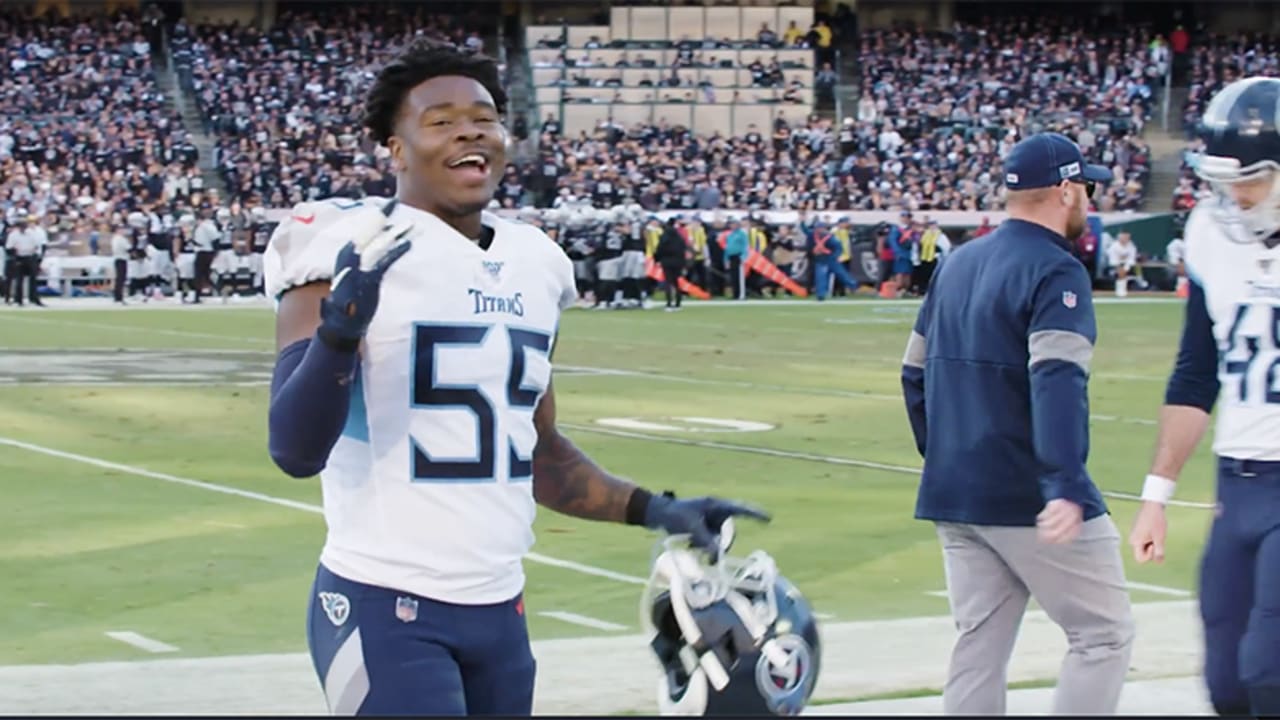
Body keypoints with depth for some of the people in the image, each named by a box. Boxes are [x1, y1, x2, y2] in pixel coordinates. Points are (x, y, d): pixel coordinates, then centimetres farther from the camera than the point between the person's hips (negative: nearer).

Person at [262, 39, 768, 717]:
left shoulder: (532, 264, 11)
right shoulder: (352, 252, -10)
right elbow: (296, 451, -18)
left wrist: (653, 509, 14)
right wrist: (339, 330, -32)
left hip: (500, 609, 7)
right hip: (385, 609, -7)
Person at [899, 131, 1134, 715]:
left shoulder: (956, 265, 14)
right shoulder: (1056, 272, -12)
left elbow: (915, 373, 19)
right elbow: (1057, 382, -25)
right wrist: (1065, 486, -34)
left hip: (953, 494, 8)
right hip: (1030, 500, -8)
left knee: (979, 647, 10)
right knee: (1104, 636, 2)